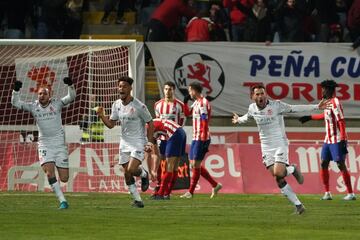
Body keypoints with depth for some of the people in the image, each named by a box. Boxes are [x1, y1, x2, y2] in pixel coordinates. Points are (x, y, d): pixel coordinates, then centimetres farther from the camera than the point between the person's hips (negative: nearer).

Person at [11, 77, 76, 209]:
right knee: (49, 173, -19)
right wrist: (16, 90, -16)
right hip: (44, 145, 1)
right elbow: (15, 103, 0)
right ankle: (63, 201, -13)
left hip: (59, 143, -1)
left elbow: (71, 97, -12)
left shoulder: (57, 104, -2)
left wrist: (70, 85, -28)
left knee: (64, 178, -2)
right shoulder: (33, 106, 2)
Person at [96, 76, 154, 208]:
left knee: (131, 170, -21)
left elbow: (150, 123, -5)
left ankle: (144, 174, 13)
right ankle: (137, 200, 15)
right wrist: (102, 116, -9)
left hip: (138, 142, -6)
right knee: (127, 174, 3)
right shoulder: (116, 105, 4)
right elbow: (111, 124, 9)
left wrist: (149, 142, -9)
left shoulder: (139, 106, -14)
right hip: (124, 142, 6)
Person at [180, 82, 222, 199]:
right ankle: (215, 185, 18)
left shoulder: (203, 103, -15)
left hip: (201, 138, -10)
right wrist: (185, 102, 14)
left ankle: (190, 192, 1)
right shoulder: (196, 102, 14)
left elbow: (205, 123, -20)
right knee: (193, 164, 12)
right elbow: (187, 113, 30)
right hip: (195, 138, 10)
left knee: (196, 164, -4)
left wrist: (204, 141, -23)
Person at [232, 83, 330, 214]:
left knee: (278, 173, -24)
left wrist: (316, 107, -10)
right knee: (279, 180, -4)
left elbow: (294, 108, -6)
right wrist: (238, 120, 46)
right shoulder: (252, 109, 3)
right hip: (266, 148, 4)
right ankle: (298, 205, 5)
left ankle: (292, 169, 11)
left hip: (280, 144, -4)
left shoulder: (276, 105, -11)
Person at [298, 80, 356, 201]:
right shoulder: (328, 102, 12)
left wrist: (343, 140, -26)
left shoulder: (335, 103, -16)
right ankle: (327, 193, 12)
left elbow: (341, 121, -21)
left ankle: (351, 194, -7)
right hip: (328, 140, 9)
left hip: (337, 141, -9)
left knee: (341, 165, -9)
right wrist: (309, 117, 40)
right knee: (324, 163, 7)